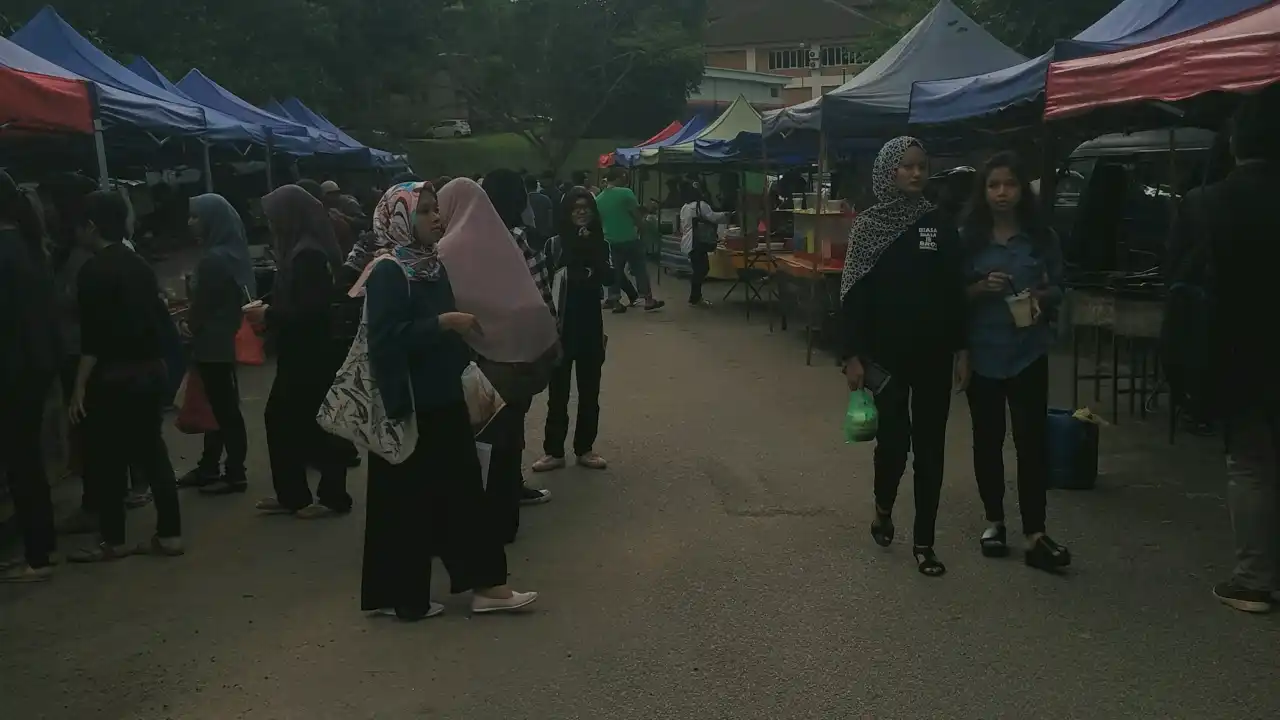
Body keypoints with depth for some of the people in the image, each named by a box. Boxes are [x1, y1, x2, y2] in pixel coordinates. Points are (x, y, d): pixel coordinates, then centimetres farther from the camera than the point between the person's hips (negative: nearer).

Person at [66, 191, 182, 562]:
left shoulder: (93, 270, -12)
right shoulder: (139, 265, 10)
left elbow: (93, 335, -17)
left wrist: (80, 385, -15)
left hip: (114, 376, -7)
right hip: (151, 370, 7)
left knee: (105, 459, 4)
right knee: (151, 451, 10)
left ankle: (113, 541, 12)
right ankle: (169, 534, 11)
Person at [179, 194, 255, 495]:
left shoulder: (213, 258, -21)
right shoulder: (232, 252, 8)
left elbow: (203, 304, -14)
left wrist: (190, 326, 5)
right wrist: (193, 319, 10)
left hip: (213, 343, -10)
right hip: (226, 339, 10)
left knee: (224, 408, -1)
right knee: (219, 406, 16)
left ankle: (235, 475, 8)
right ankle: (208, 468, 27)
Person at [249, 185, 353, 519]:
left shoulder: (307, 254, -20)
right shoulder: (303, 249, 11)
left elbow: (308, 311, -24)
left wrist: (268, 315, -12)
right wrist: (271, 310, 5)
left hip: (314, 355, -10)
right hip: (303, 354, 10)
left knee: (318, 422, 1)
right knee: (279, 417, 13)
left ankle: (333, 497, 14)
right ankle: (291, 495, 21)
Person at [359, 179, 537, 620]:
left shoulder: (433, 264, 9)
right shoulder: (388, 272, -15)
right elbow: (387, 338, -24)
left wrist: (466, 320, 3)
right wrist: (443, 322, -23)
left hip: (442, 398, 9)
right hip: (411, 406, -8)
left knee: (462, 491, 11)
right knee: (408, 502, 3)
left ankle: (483, 584, 21)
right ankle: (402, 596, 17)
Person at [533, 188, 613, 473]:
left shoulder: (600, 243, 4)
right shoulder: (554, 244, -3)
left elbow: (609, 279, -10)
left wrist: (591, 248, -18)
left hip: (591, 324, 3)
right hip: (561, 325, -2)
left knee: (589, 390, 9)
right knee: (558, 390, 3)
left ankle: (585, 448, 20)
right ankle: (554, 451, 11)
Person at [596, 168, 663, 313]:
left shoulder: (598, 199, 4)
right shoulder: (625, 193, -12)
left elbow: (599, 221, 12)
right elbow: (636, 214, -8)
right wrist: (638, 228, 9)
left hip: (611, 240, 5)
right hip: (629, 238, -5)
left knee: (615, 271, 12)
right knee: (640, 268, 4)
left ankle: (615, 302, 10)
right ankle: (648, 301, 5)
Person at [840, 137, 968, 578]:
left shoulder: (939, 225, 3)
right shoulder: (869, 225, -3)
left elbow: (956, 290, 6)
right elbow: (854, 293, -4)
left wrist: (961, 347, 2)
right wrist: (853, 355, -9)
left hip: (933, 353, 2)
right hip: (887, 353, -2)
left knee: (930, 445, 4)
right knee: (894, 439, -2)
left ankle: (924, 541, 13)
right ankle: (883, 508, 30)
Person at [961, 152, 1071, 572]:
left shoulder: (1041, 237, 3)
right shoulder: (968, 237, 0)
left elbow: (1058, 288, 8)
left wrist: (1040, 298, -14)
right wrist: (980, 288, -19)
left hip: (1028, 350, 0)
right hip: (982, 351, 0)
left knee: (1032, 438, -6)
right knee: (988, 438, 9)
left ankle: (1035, 535, -5)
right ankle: (994, 521, 25)